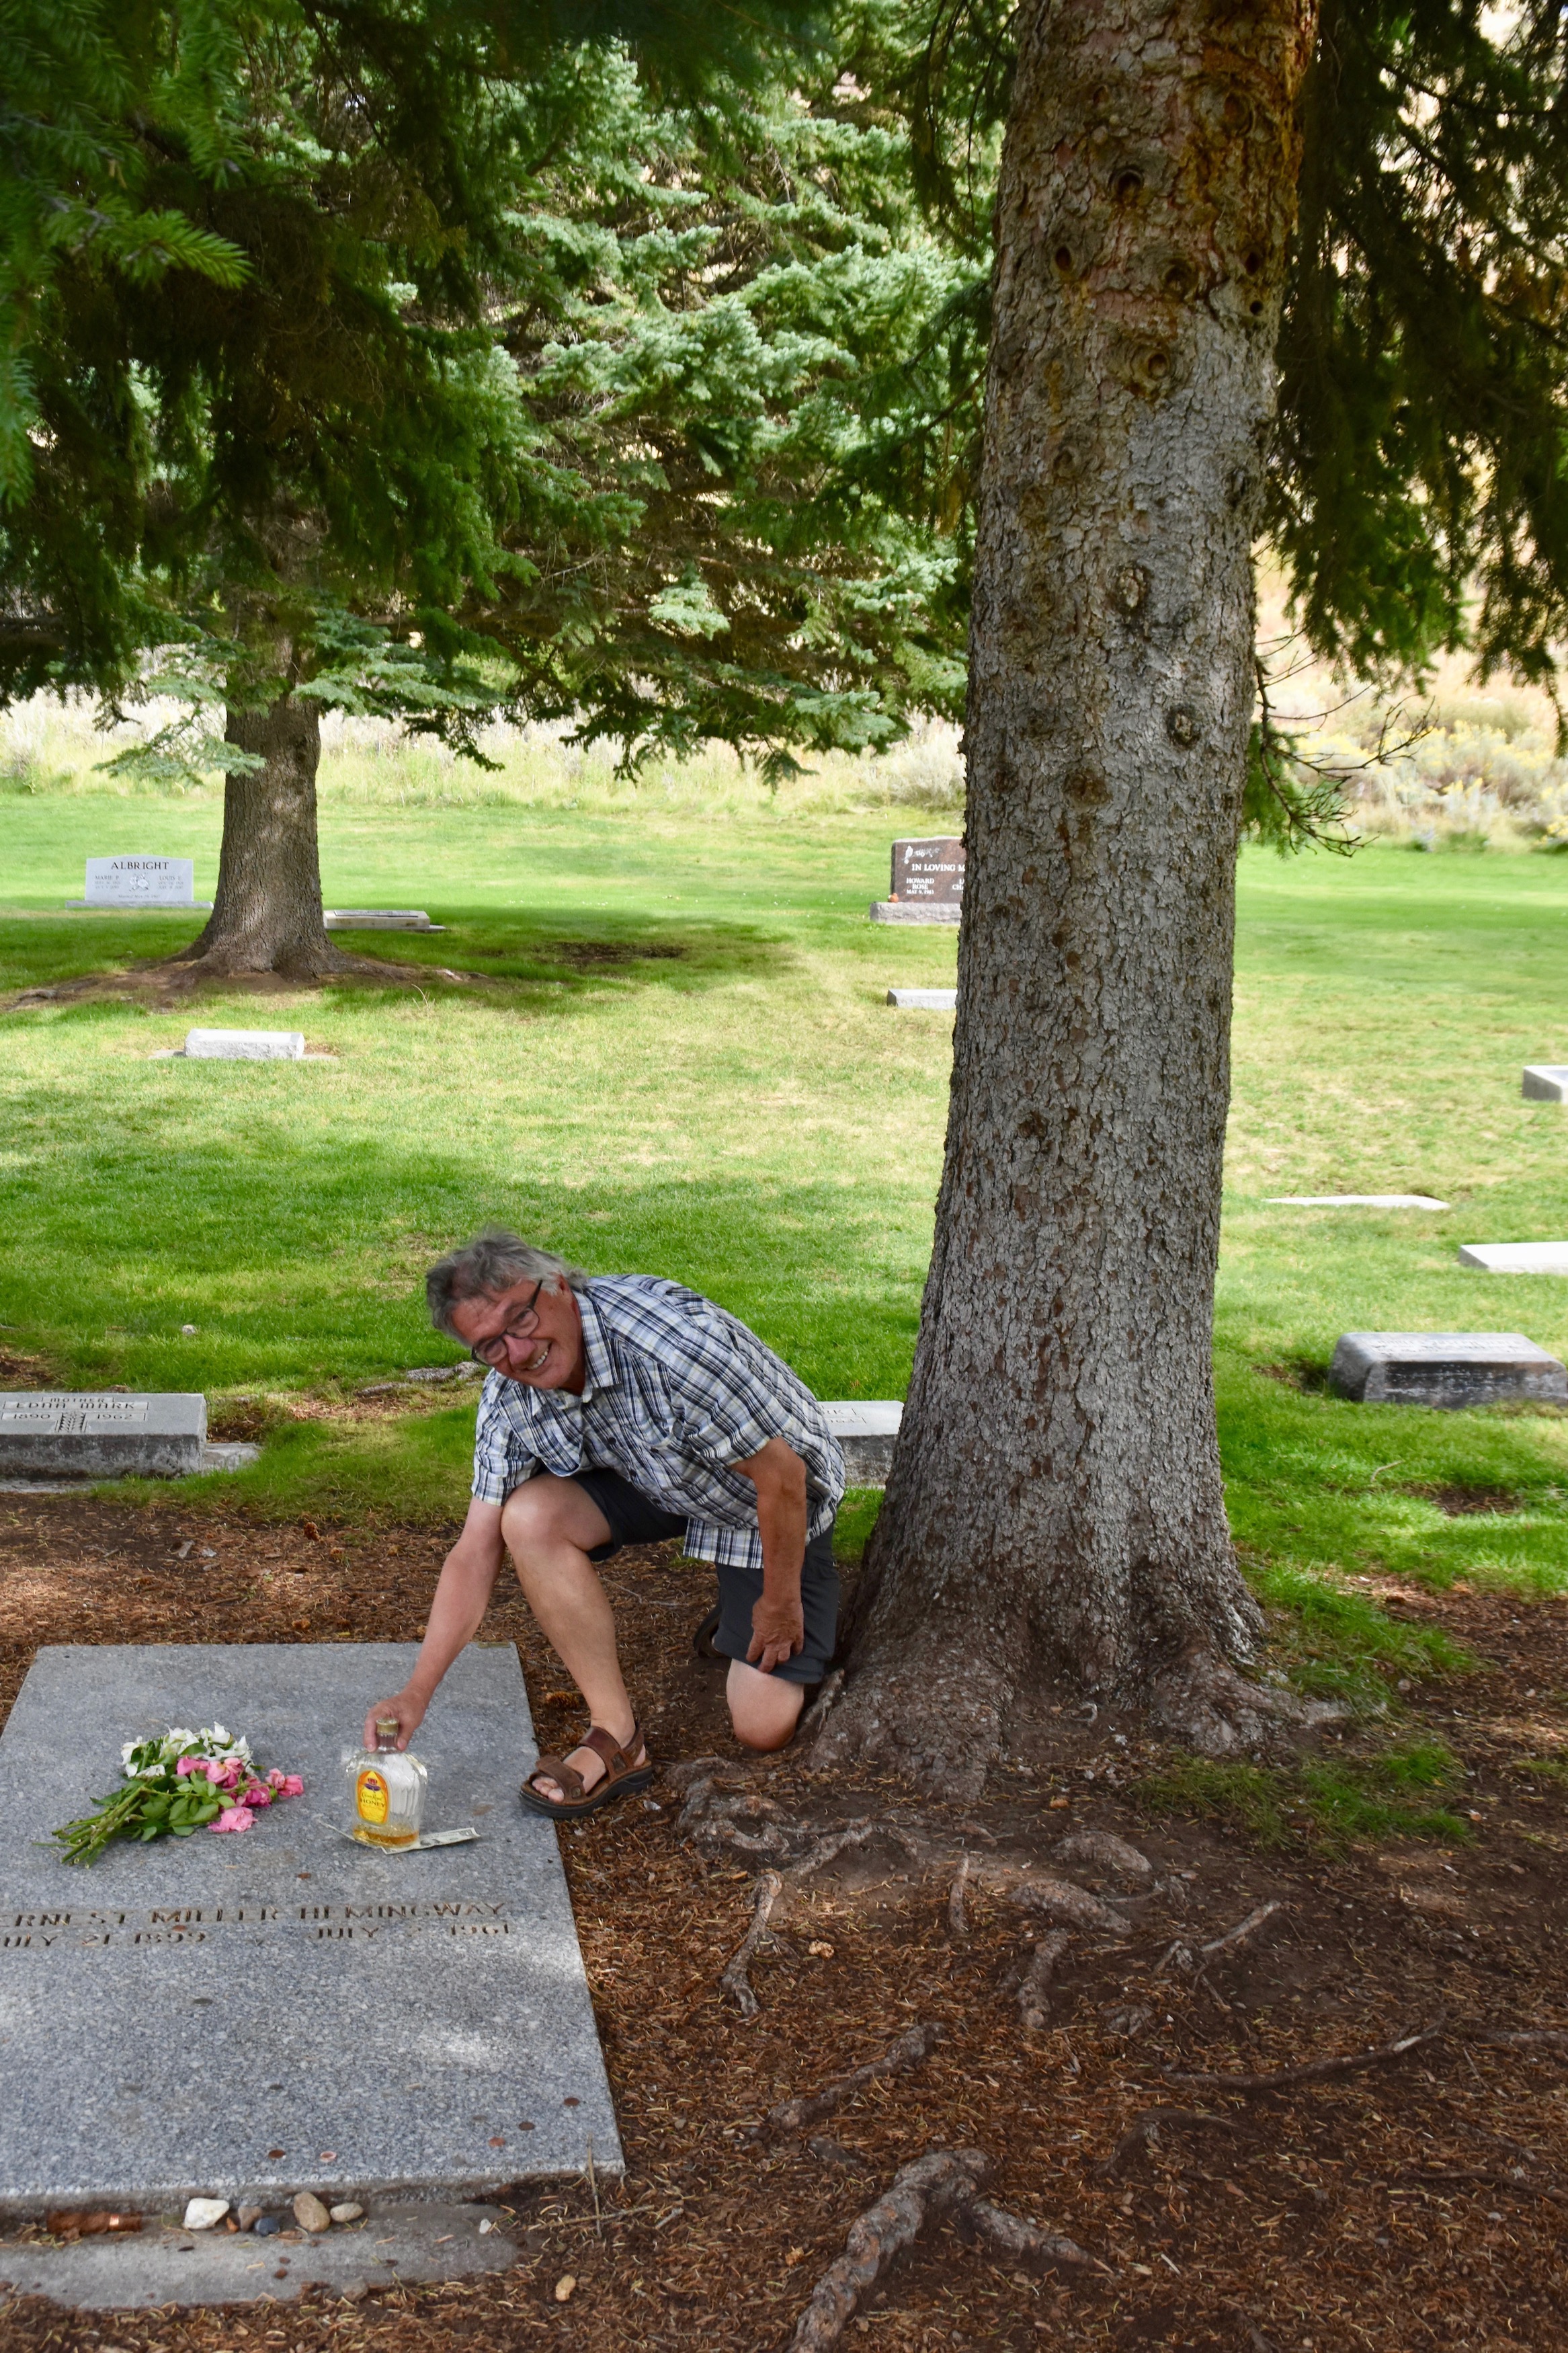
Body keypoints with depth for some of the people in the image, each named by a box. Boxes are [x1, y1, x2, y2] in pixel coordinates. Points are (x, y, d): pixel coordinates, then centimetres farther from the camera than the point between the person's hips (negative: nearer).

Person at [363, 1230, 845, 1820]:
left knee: (763, 1727, -11)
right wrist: (417, 1692, -22)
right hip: (653, 1483, 5)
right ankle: (617, 1738, -11)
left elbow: (782, 1476, -28)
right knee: (529, 1516, -24)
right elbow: (476, 1551, -13)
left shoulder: (674, 1341, -39)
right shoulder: (509, 1397, -18)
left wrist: (781, 1604, -15)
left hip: (767, 1500, -5)